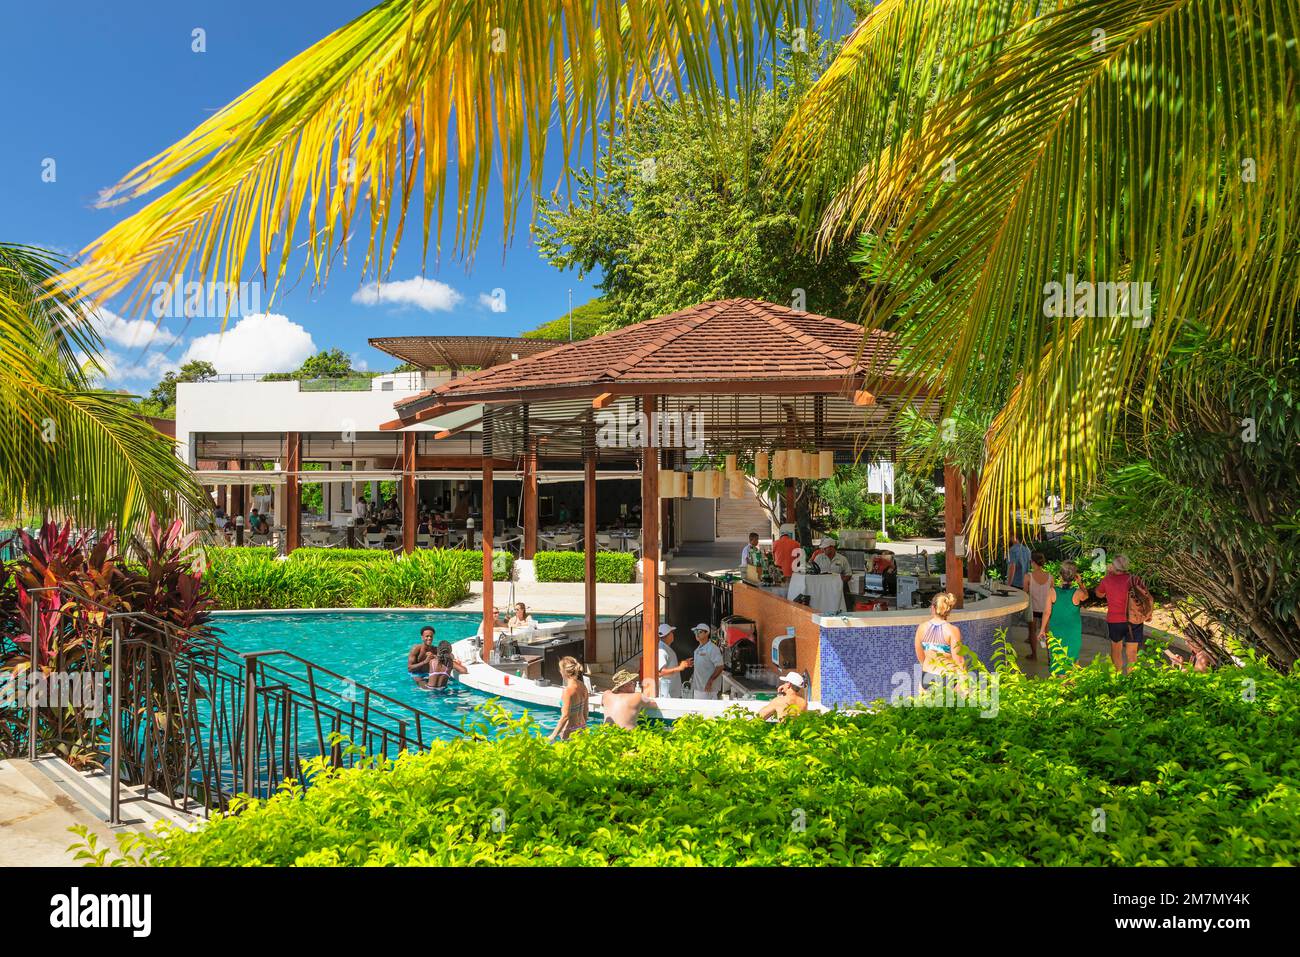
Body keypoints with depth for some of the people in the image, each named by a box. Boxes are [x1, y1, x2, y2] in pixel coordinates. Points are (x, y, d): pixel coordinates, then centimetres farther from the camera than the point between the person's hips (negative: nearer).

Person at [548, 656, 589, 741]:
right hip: (581, 728, 8)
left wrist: (553, 735, -14)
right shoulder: (583, 686, 4)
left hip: (570, 731, -8)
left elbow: (565, 716, -20)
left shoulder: (568, 690, -19)